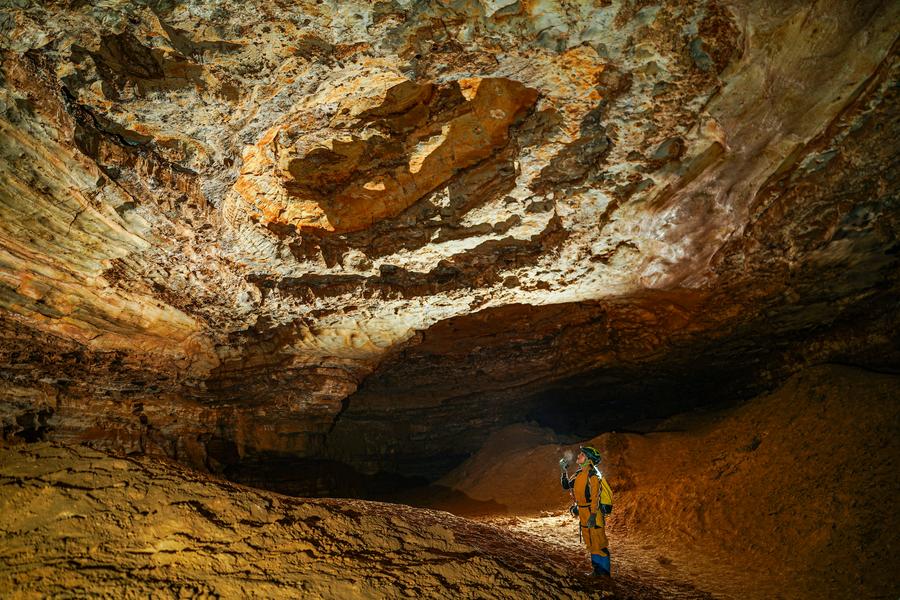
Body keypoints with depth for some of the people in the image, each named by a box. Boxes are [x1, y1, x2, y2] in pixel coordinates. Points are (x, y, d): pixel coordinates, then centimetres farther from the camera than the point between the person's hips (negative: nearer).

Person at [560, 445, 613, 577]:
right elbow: (566, 485, 17)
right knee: (590, 543, 15)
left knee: (598, 543, -4)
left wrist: (593, 515, -27)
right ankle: (598, 570, 25)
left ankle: (604, 571, 4)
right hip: (584, 513, 9)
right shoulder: (579, 473, 11)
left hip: (594, 512, -9)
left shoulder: (593, 475, -16)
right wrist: (564, 471, 8)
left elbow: (595, 496, -22)